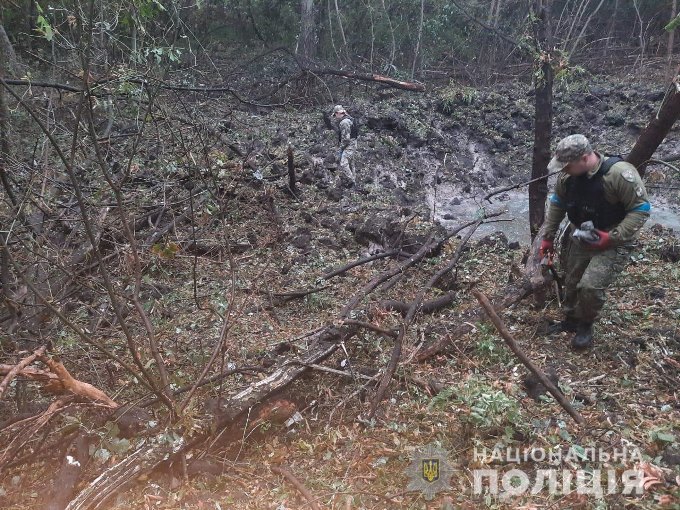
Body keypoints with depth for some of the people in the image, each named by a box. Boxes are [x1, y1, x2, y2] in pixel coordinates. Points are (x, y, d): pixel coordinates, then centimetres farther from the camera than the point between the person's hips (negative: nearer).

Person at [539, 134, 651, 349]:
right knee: (571, 283, 15)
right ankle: (570, 320, 39)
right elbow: (556, 205, 7)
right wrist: (547, 237, 7)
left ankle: (585, 326, 9)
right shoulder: (567, 176, -8)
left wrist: (613, 237, -27)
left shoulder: (619, 173, -27)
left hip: (612, 243, -6)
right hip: (580, 240, 6)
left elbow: (641, 209, -21)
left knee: (590, 286, -18)